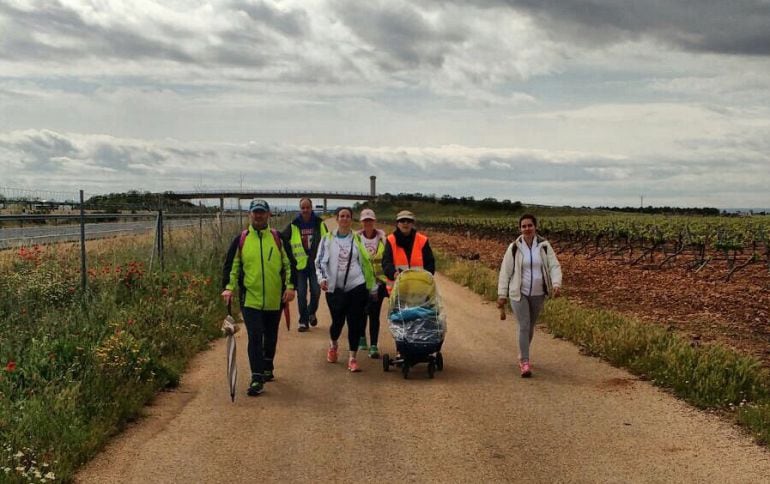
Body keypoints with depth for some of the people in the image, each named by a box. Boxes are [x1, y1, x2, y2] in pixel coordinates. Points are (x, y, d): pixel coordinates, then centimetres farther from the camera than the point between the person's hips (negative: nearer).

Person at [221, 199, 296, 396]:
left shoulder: (278, 238, 1)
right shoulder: (241, 239, 1)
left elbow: (289, 263, 4)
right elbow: (231, 265, 6)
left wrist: (290, 286, -5)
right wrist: (229, 287, -6)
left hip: (274, 299, 2)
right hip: (250, 299, -1)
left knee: (270, 337, 17)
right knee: (255, 337, -10)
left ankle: (267, 368, 38)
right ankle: (257, 378, -7)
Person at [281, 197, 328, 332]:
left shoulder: (319, 224, 3)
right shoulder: (293, 226, 0)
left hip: (316, 264, 0)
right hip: (300, 265, 0)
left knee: (316, 291, -2)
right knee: (301, 294, -1)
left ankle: (311, 312, 27)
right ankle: (303, 321, 11)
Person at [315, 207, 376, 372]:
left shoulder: (358, 239, 6)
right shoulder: (327, 239, 3)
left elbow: (366, 262, 11)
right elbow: (319, 261, 3)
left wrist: (371, 285, 11)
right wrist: (321, 278, -12)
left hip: (356, 287, 1)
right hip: (335, 289, -1)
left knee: (355, 323, -2)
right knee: (337, 321, 4)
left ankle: (352, 358, 7)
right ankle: (333, 346, 36)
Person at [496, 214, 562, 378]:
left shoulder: (544, 246, -3)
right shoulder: (514, 247, -6)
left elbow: (554, 266, -6)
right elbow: (505, 271, -1)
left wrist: (556, 284, -25)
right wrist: (502, 294, -3)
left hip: (538, 294, 3)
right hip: (519, 293, -2)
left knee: (531, 327, 15)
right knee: (524, 326, -11)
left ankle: (522, 356, 36)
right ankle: (525, 363, -9)